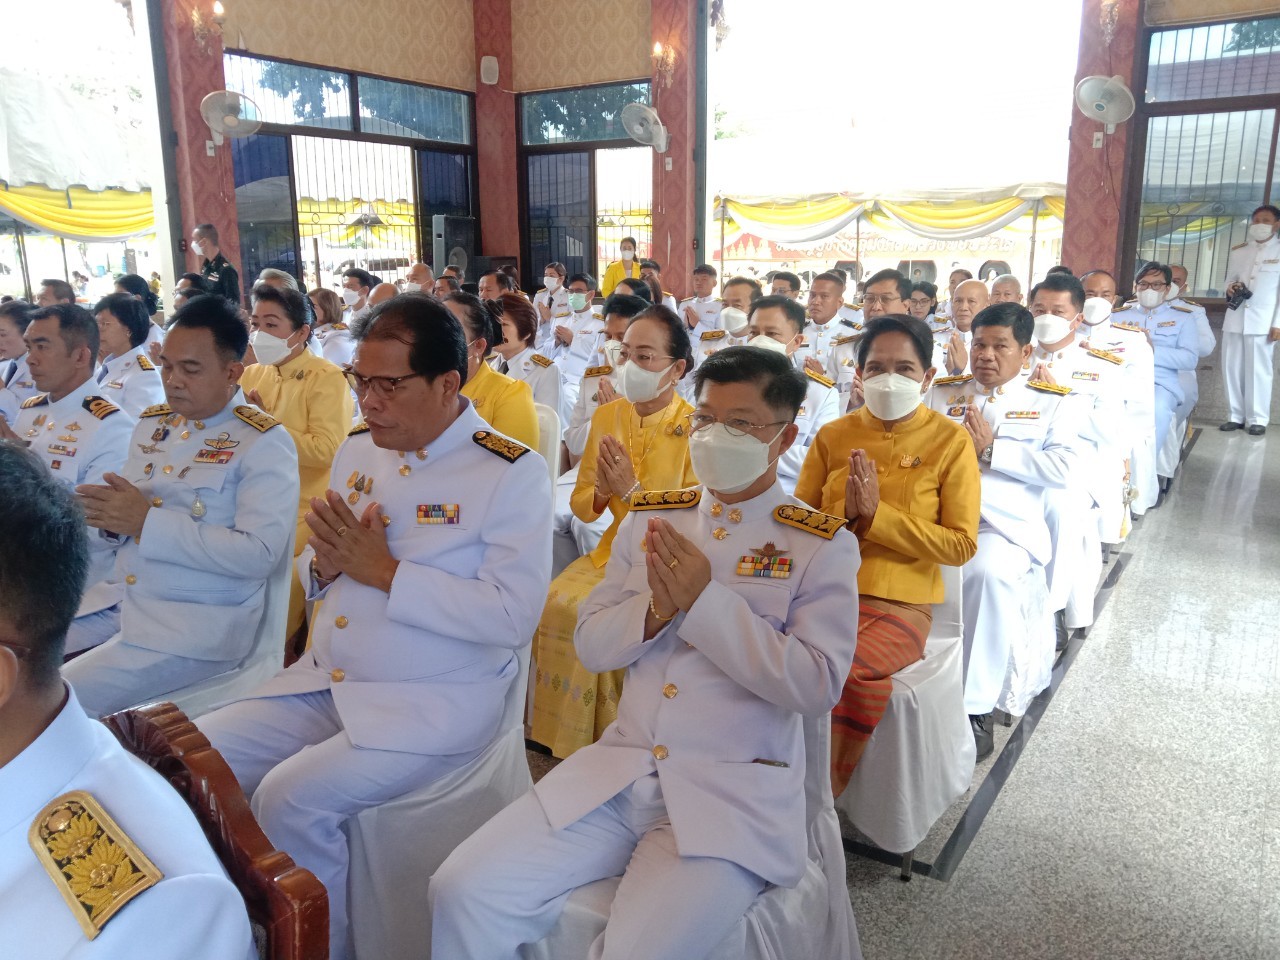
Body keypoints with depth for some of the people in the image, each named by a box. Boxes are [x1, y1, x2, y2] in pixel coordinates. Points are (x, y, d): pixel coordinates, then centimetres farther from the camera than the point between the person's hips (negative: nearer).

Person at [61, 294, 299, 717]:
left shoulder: (264, 443, -11)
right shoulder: (151, 423, 12)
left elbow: (260, 553, -21)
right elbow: (128, 524, 19)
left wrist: (147, 520, -20)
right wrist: (109, 516, -6)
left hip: (201, 623, -7)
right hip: (116, 599, 8)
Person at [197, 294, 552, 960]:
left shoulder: (513, 473, -14)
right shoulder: (358, 450, 8)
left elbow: (512, 616, -21)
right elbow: (316, 574, 17)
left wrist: (385, 571, -21)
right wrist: (325, 562, -8)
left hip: (434, 702, -7)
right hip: (325, 681, 7)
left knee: (291, 799, -22)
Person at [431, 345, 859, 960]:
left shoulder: (824, 546, -2)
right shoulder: (649, 517, 10)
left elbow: (817, 686, -12)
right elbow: (591, 644, 9)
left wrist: (705, 601, -18)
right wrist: (656, 608, -12)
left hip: (735, 794, -3)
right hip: (620, 769, 4)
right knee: (463, 892, -9)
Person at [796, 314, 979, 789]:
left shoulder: (950, 440, 2)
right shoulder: (832, 436, 10)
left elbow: (961, 545, -3)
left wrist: (876, 516, -13)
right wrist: (845, 515, -9)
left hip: (900, 605, -2)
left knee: (853, 665, -33)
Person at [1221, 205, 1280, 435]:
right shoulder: (1237, 251, 13)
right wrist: (1230, 288, -3)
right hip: (1235, 318, 4)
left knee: (1258, 370, -3)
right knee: (1231, 368, 4)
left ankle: (1257, 419, 3)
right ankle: (1236, 416, 12)